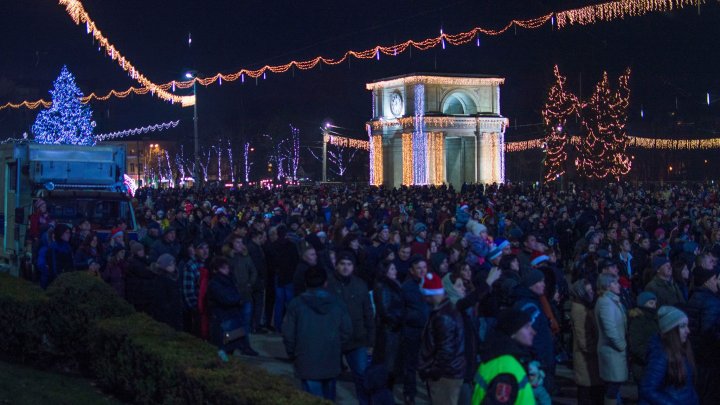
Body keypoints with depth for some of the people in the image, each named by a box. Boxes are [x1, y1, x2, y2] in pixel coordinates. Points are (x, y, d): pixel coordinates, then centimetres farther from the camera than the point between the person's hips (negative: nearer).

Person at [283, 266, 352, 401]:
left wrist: (292, 355, 9)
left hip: (307, 364, -3)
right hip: (331, 364, 3)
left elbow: (288, 334, -7)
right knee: (329, 399, 19)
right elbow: (347, 332, -1)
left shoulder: (296, 305, -8)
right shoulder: (337, 303, -1)